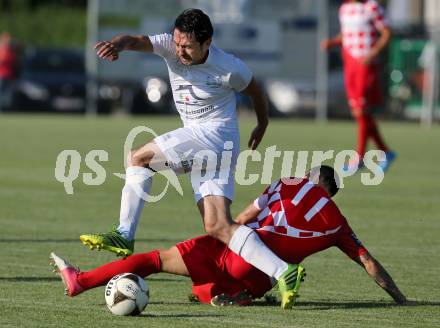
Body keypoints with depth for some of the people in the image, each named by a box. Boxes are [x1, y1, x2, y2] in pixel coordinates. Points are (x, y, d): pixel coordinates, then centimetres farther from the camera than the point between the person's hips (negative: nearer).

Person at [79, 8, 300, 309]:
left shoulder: (229, 68, -11)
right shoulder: (171, 46, -2)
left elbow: (255, 91, 10)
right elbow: (138, 41, -20)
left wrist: (262, 127, 26)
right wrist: (118, 44, -45)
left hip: (216, 134, -7)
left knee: (139, 158, -15)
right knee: (217, 226, -3)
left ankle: (124, 236, -14)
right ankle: (282, 273, -7)